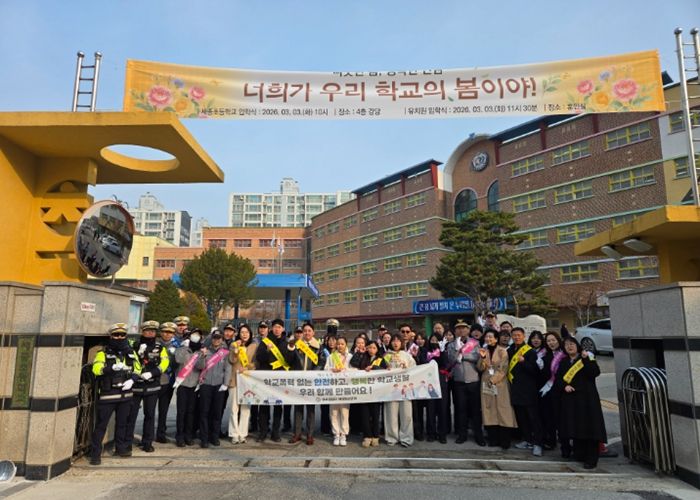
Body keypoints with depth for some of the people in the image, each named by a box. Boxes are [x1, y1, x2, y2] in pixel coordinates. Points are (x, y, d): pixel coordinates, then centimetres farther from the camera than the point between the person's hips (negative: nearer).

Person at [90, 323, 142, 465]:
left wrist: (132, 380, -5)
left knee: (122, 423, 16)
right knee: (101, 424, -1)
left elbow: (137, 369, 13)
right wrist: (112, 368, -35)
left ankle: (121, 448, 31)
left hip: (126, 394, 4)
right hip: (107, 394, -4)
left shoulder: (131, 352, 9)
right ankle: (95, 453, 8)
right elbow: (96, 369, -20)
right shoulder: (103, 353, -6)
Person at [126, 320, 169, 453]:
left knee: (150, 414, 8)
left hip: (152, 386, 1)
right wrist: (139, 353, -23)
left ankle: (147, 442, 19)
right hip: (135, 385, -1)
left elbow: (165, 362, -5)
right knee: (131, 413, 2)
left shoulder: (160, 347, 4)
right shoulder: (135, 345, 1)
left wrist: (152, 373, -17)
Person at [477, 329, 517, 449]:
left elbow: (503, 369, -9)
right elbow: (480, 368, 1)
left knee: (502, 411, -5)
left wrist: (493, 380, -13)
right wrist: (482, 357, -15)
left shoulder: (502, 351, -2)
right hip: (486, 384, 4)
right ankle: (493, 439, 9)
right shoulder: (483, 350, 9)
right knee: (489, 411, 3)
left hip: (500, 384, -3)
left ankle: (505, 441, 0)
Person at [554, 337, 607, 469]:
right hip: (570, 399, 5)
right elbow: (557, 380, 12)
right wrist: (564, 386, -7)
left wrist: (586, 359, -22)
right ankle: (579, 454, 18)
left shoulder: (587, 358, 2)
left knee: (588, 427, -8)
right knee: (575, 427, 6)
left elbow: (595, 372, -14)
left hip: (586, 398, -4)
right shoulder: (564, 363, 15)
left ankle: (591, 459, -5)